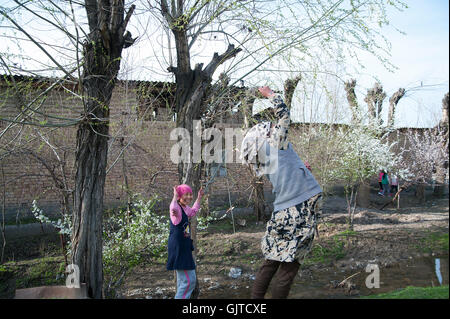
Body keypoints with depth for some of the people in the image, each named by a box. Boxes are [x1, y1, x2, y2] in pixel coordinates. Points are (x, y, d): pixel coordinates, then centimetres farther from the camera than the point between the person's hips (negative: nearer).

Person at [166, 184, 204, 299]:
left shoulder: (185, 208, 11)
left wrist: (199, 198, 33)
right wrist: (175, 197, -35)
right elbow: (173, 209, -45)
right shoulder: (177, 208, -18)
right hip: (178, 249, -10)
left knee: (183, 280, 20)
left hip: (184, 248, 10)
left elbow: (193, 212, 35)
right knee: (189, 280, -12)